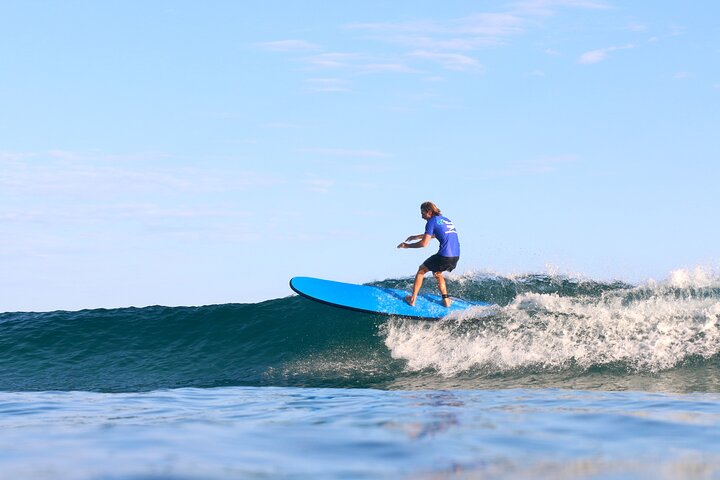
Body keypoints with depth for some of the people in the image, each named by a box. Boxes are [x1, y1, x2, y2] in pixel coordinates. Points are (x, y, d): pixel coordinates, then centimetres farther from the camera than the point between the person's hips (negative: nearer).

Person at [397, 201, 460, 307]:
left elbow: (424, 243, -9)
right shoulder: (446, 219, 22)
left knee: (421, 270, 14)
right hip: (456, 256, 7)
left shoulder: (432, 221, -3)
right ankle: (446, 300, 25)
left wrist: (407, 245, 3)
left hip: (445, 256, -7)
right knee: (437, 273, 32)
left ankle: (412, 299, 14)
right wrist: (416, 237, 43)